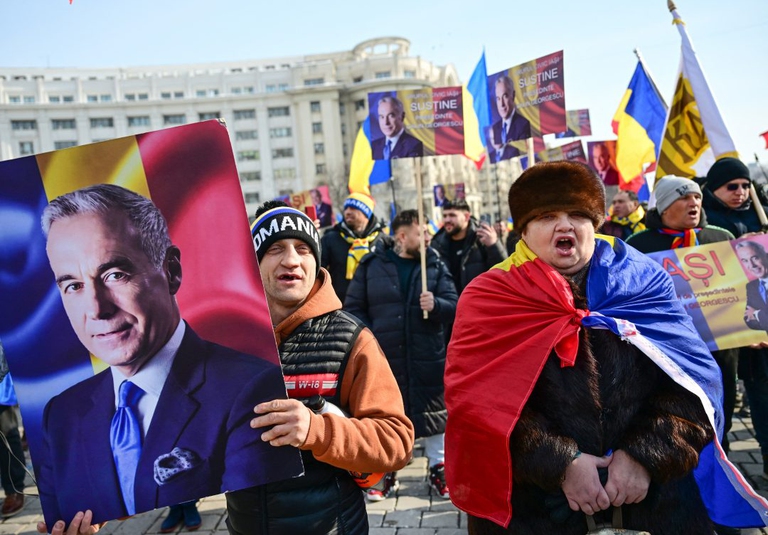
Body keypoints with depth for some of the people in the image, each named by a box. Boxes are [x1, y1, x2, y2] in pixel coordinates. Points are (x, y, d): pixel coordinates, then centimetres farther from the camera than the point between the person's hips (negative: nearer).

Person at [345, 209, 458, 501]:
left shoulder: (435, 265, 5)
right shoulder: (371, 265, 3)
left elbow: (454, 305, 2)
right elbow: (353, 308, 4)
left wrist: (435, 305, -19)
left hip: (428, 359, 1)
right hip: (383, 357, 0)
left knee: (434, 411, 9)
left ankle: (438, 468, 28)